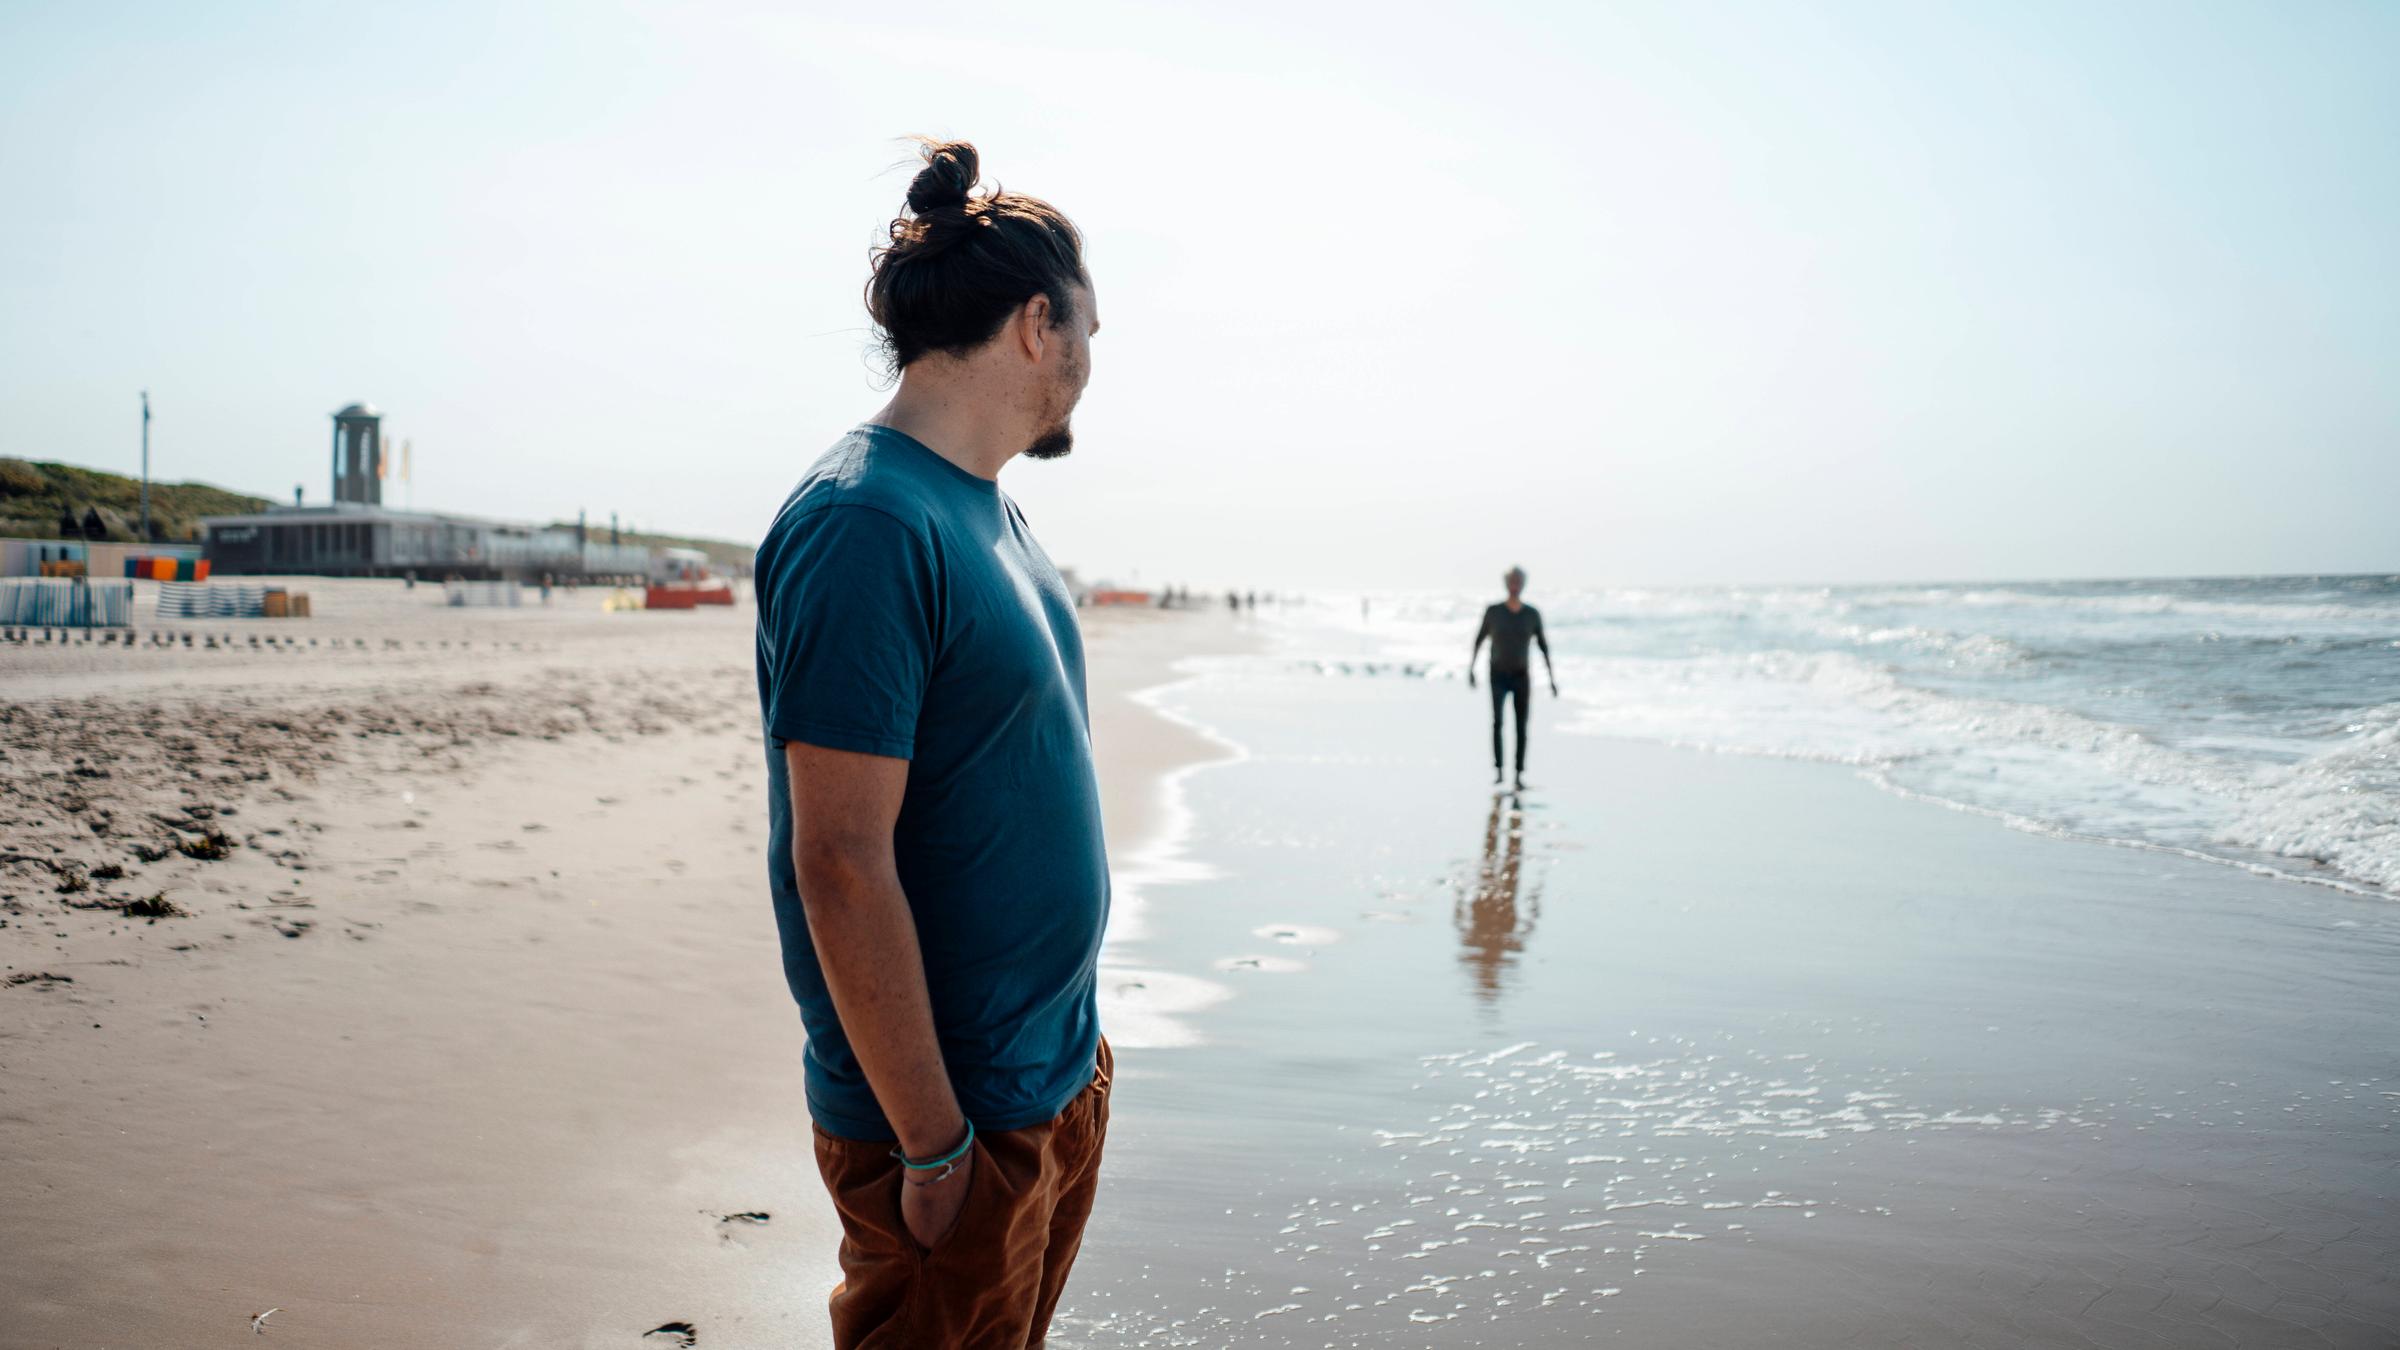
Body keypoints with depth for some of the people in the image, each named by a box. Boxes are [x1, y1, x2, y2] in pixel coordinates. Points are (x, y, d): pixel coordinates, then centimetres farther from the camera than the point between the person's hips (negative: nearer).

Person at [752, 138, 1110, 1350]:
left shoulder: (985, 508, 9)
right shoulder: (867, 523, -21)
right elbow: (840, 864, -23)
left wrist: (1072, 1045, 17)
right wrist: (936, 1146, -20)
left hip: (1057, 1079, 9)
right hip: (959, 1118, -9)